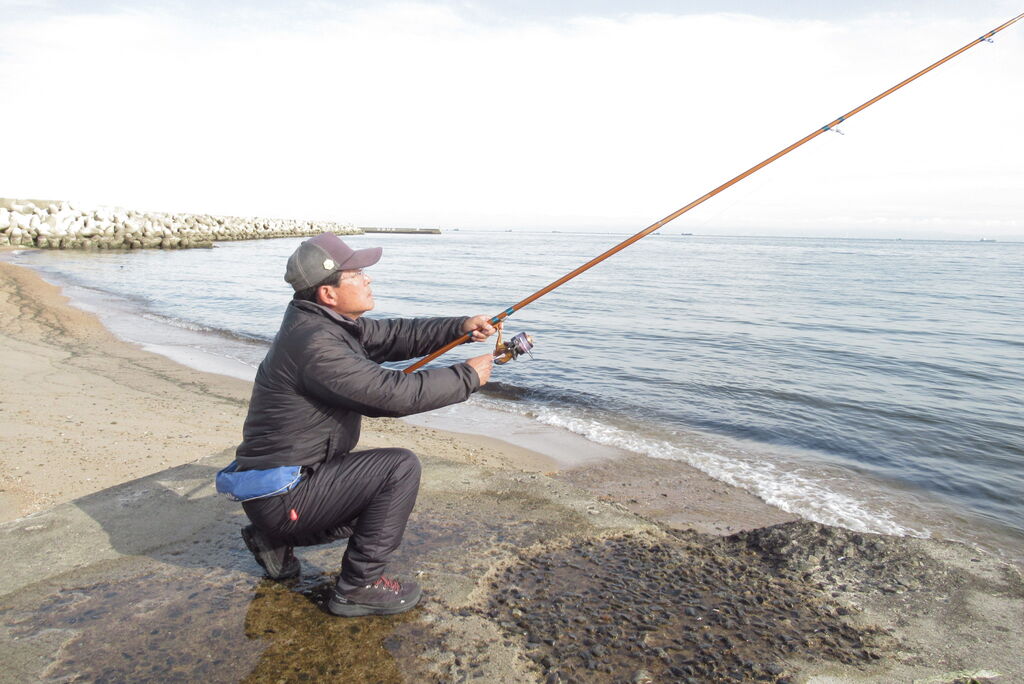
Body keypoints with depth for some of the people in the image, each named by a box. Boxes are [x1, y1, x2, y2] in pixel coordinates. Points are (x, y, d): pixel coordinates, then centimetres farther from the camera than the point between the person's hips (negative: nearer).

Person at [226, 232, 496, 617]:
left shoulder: (327, 322, 5)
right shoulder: (314, 343, -26)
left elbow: (394, 335, 8)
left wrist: (460, 328, -4)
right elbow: (392, 393, -29)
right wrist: (468, 377, -17)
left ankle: (274, 539, 21)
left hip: (284, 481, 10)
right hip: (282, 494, -10)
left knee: (384, 498, 23)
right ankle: (359, 586, -4)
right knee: (401, 468, -17)